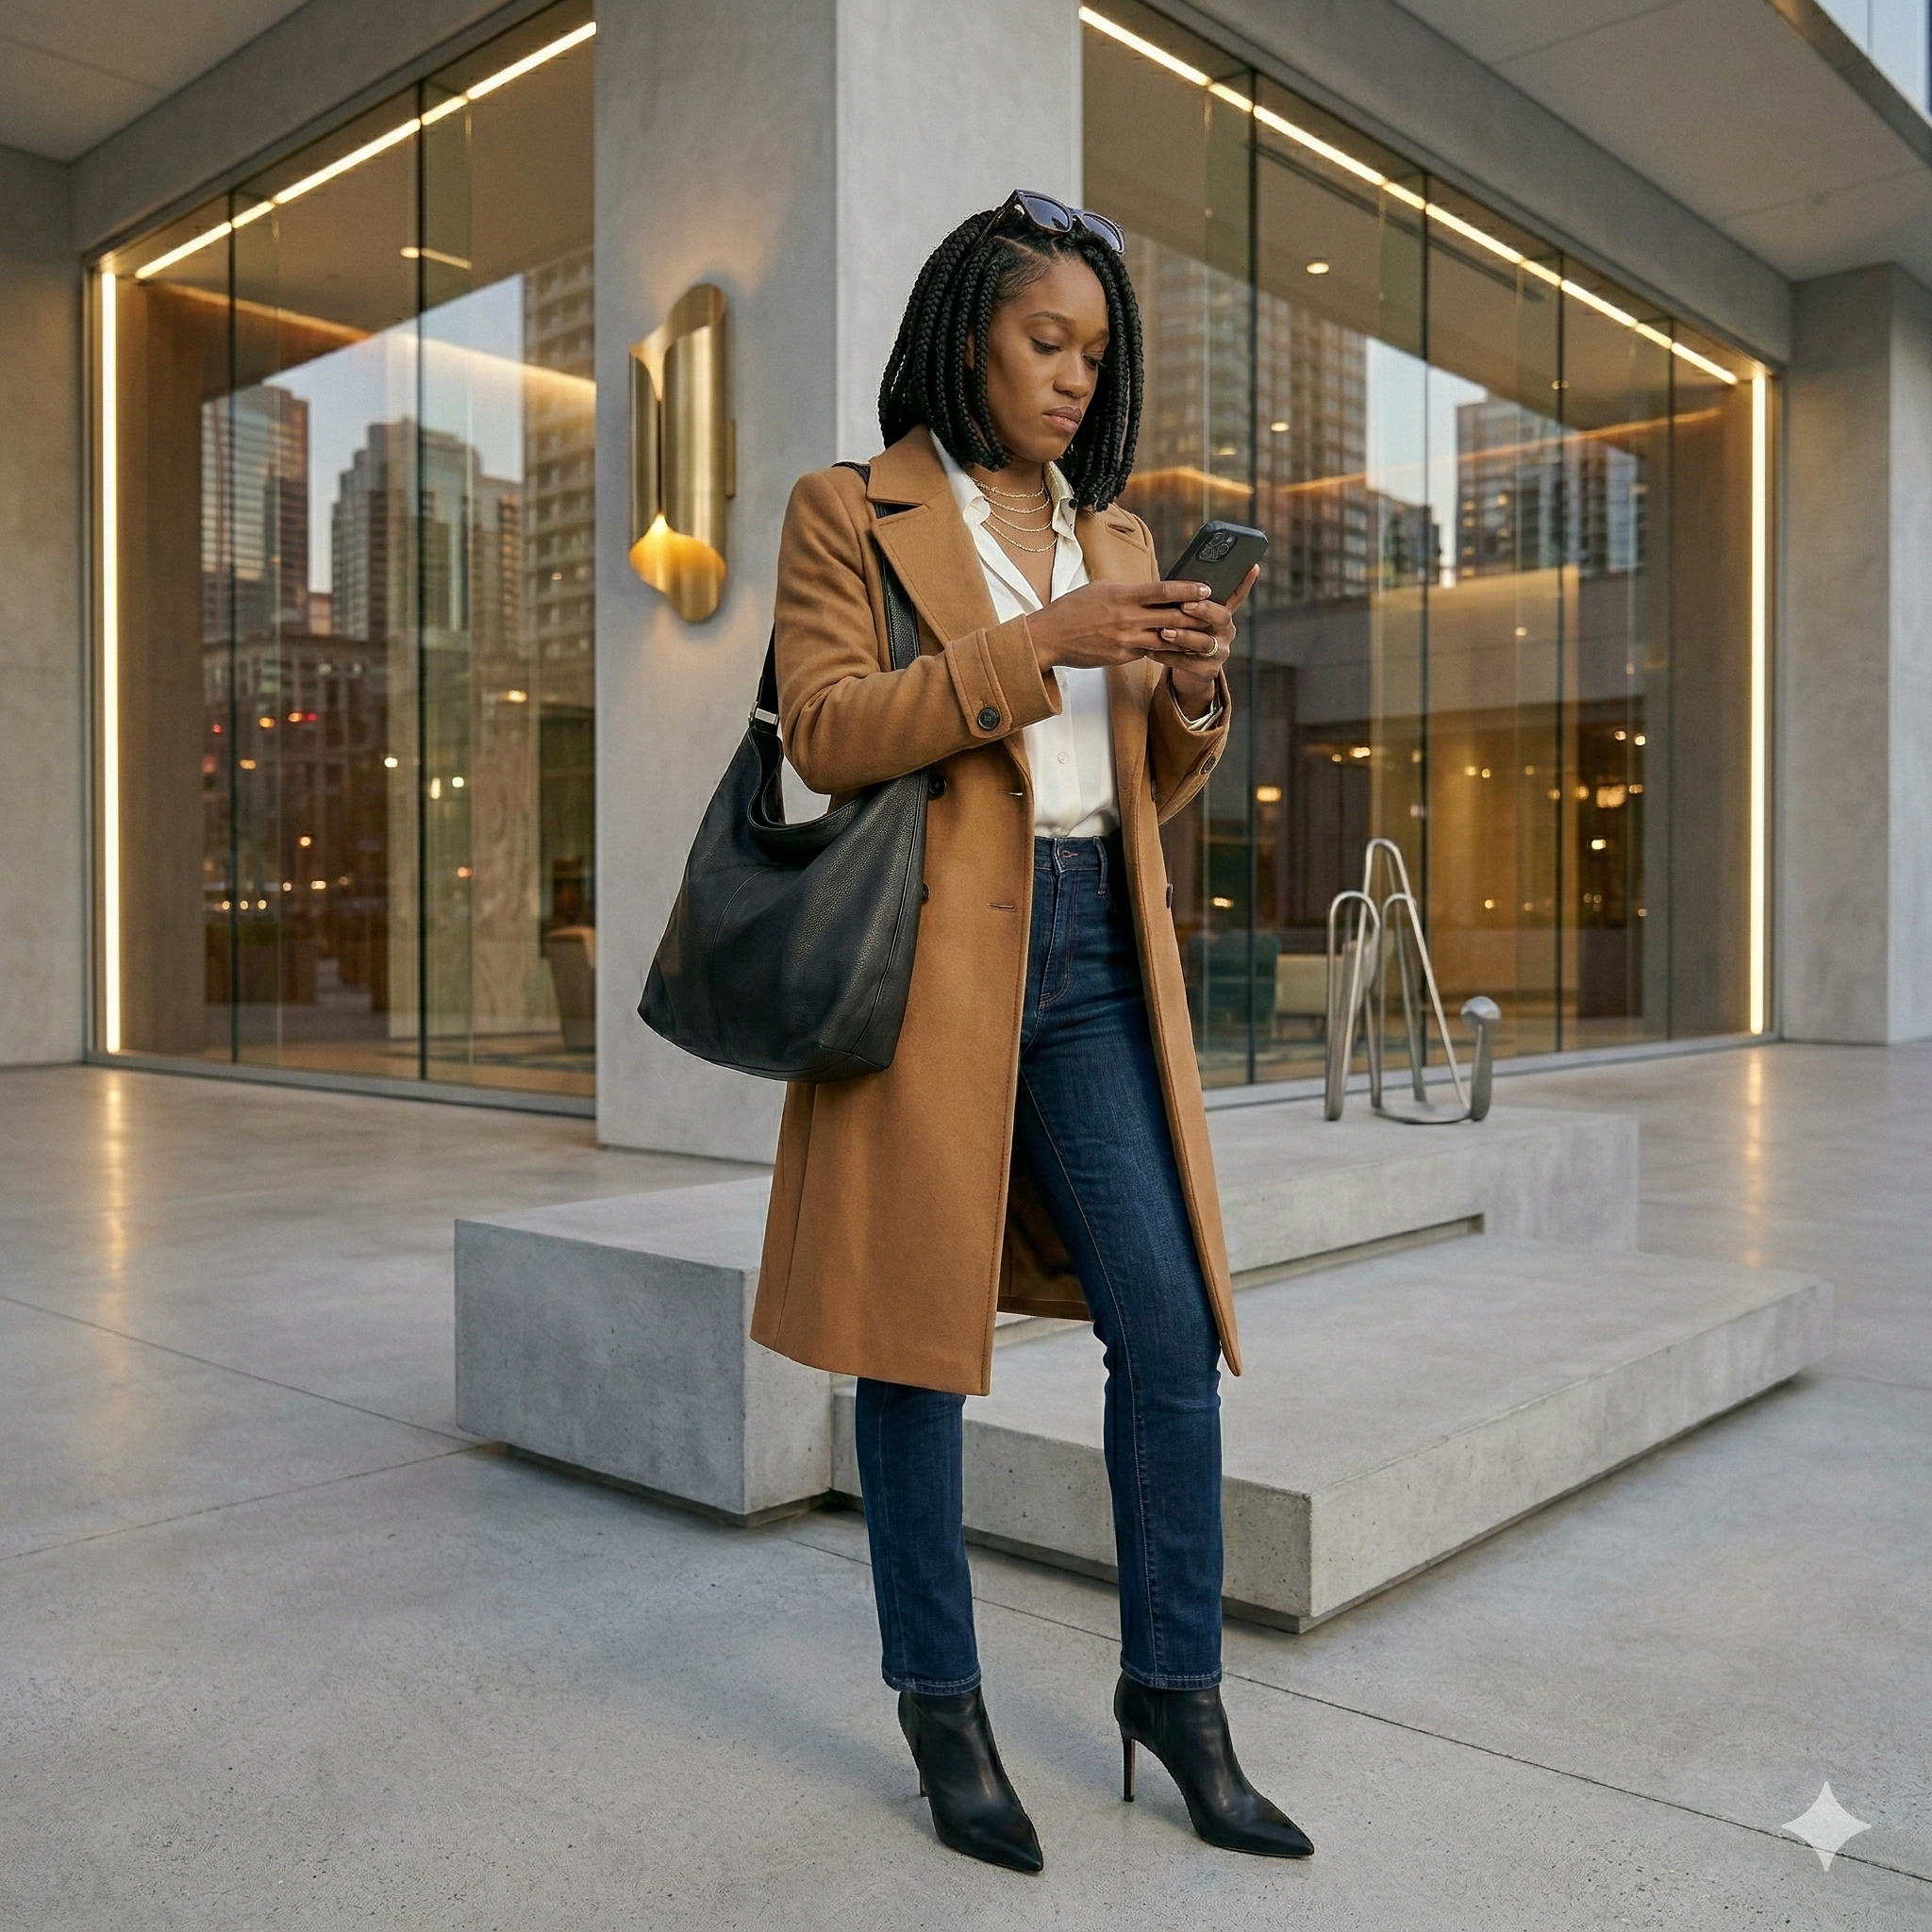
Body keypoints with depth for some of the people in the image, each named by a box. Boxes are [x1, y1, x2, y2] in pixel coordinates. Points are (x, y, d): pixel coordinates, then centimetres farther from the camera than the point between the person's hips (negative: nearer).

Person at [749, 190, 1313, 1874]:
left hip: (1094, 954, 5)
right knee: (918, 1335, 4)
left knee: (1173, 1331, 1)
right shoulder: (849, 512, 4)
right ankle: (942, 1707, 21)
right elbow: (822, 727, -9)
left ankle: (1175, 1686, 19)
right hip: (930, 957, -4)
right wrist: (1038, 645, -15)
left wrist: (1191, 693, -2)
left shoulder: (1114, 532, 20)